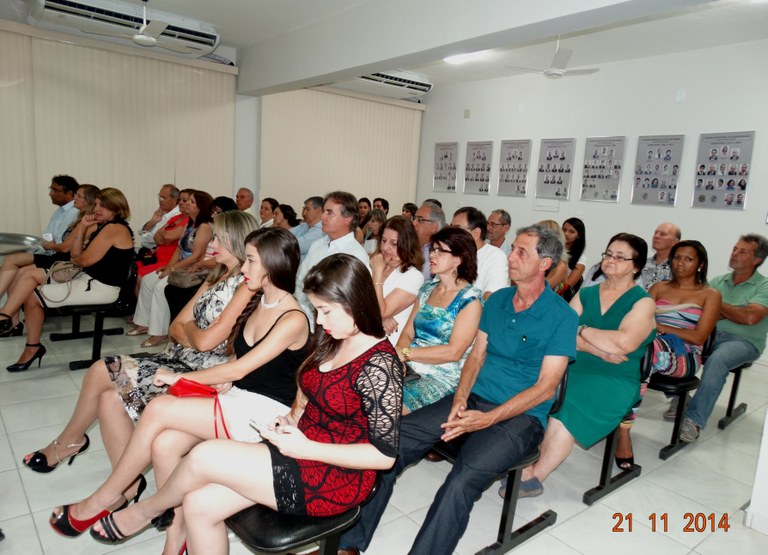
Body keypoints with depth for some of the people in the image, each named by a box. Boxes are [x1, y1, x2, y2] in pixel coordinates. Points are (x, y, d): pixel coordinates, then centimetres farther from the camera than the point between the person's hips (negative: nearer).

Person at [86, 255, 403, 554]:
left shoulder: (379, 364, -21)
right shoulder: (331, 342, 5)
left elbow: (385, 455, -21)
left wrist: (304, 448, -22)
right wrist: (291, 419, -3)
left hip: (337, 477, -8)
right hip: (303, 450, 8)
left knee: (204, 457, -15)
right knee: (200, 505, -7)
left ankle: (144, 512, 17)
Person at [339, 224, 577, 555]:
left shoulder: (561, 315, -7)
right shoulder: (497, 300, 11)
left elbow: (545, 388, -10)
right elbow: (476, 356, 12)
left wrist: (487, 419, -19)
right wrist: (460, 398, -7)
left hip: (520, 416, -5)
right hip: (474, 400, 5)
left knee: (460, 484, -32)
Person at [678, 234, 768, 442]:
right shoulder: (718, 281, 14)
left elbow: (751, 317, -17)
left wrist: (718, 305, -4)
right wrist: (734, 313, -12)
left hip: (744, 341, -4)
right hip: (710, 335, 5)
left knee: (717, 360, -37)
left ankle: (694, 420, -35)